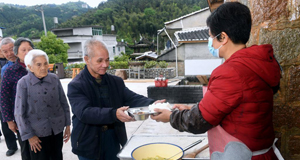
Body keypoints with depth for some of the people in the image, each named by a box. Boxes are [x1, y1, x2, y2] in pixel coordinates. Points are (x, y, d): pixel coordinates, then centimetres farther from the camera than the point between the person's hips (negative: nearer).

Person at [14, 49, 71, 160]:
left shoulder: (54, 79, -4)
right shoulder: (23, 83, -12)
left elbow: (64, 103, 3)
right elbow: (19, 113, -7)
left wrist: (67, 125, 4)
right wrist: (29, 135, -6)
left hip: (57, 129, 3)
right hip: (37, 132, -2)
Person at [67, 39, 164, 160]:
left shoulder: (116, 82, 4)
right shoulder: (76, 86, -12)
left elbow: (132, 98, -5)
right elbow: (84, 112, -25)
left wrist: (152, 104, -25)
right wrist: (114, 114, -39)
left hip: (114, 141, 4)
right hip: (89, 146, -4)